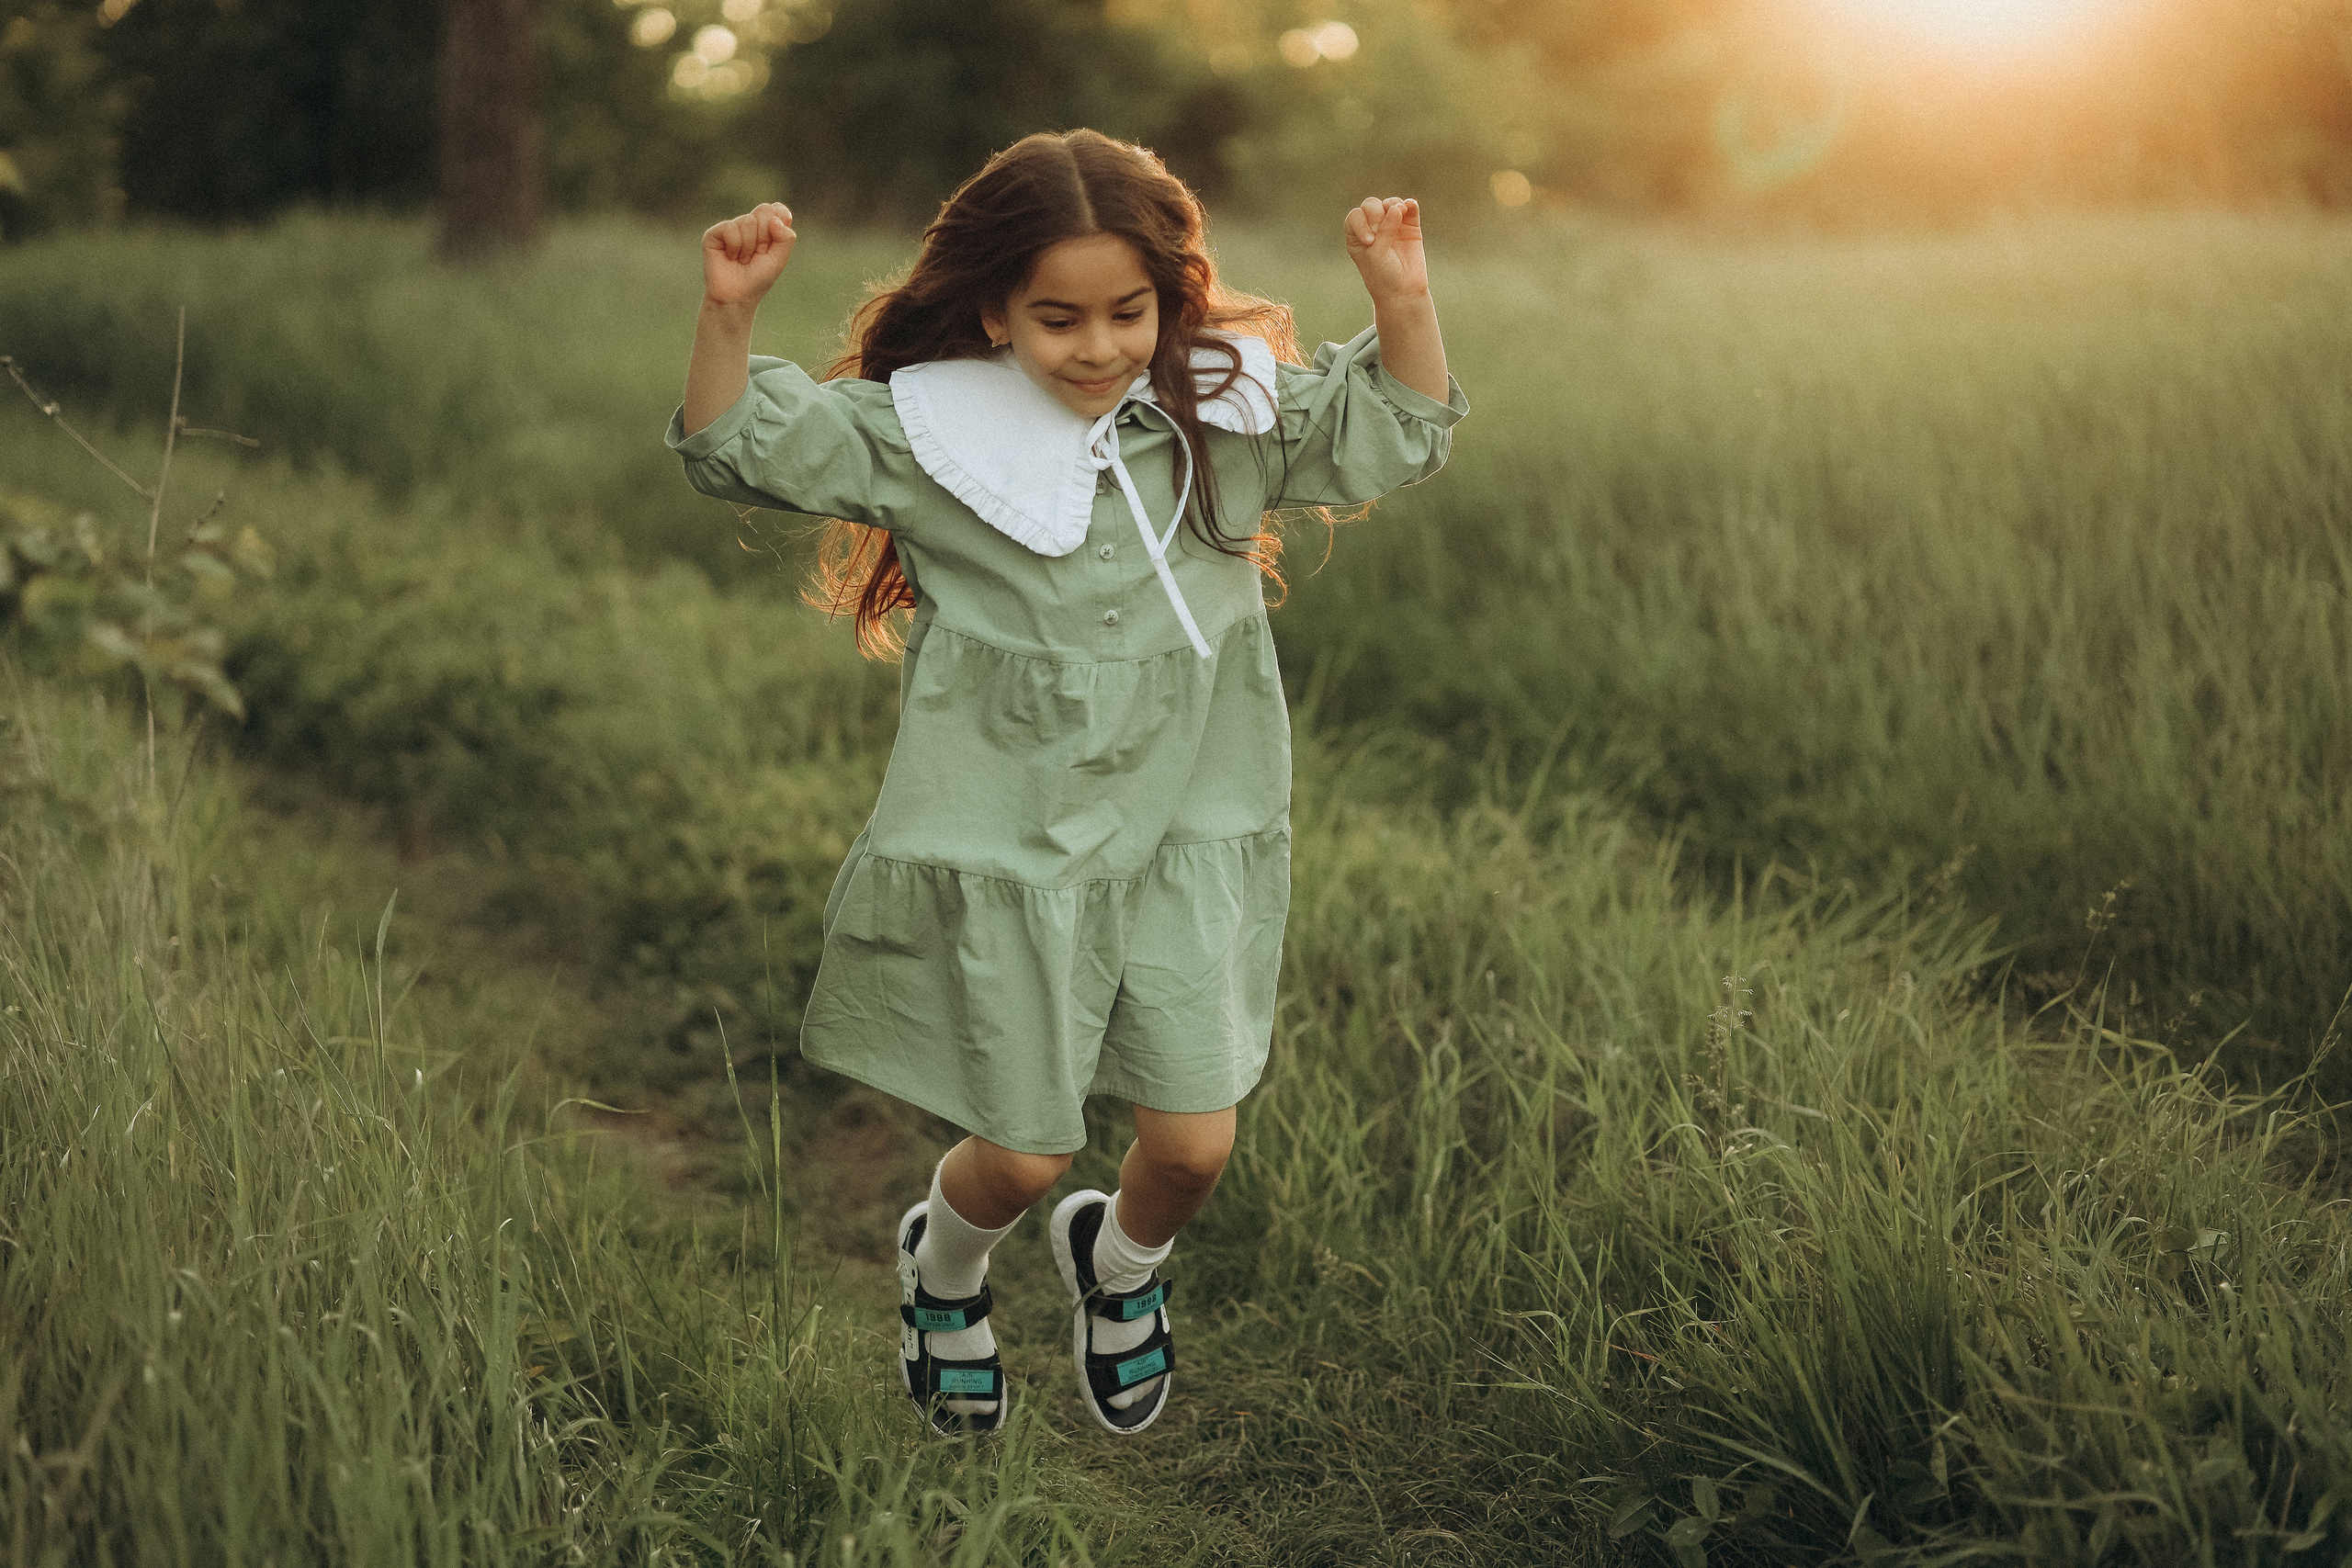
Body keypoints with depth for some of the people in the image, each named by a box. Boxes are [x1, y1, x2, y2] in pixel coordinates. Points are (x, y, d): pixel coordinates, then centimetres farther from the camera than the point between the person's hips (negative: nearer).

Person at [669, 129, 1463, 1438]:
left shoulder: (1224, 411, 0)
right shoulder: (925, 430, -7)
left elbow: (1392, 434, 2)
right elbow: (743, 447, -7)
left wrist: (1403, 300, -14)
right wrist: (730, 313, -23)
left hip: (1191, 831, 2)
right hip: (1009, 842, -2)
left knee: (1197, 1143, 2)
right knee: (1025, 1154, 6)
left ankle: (1123, 1262, 39)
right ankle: (945, 1260, 43)